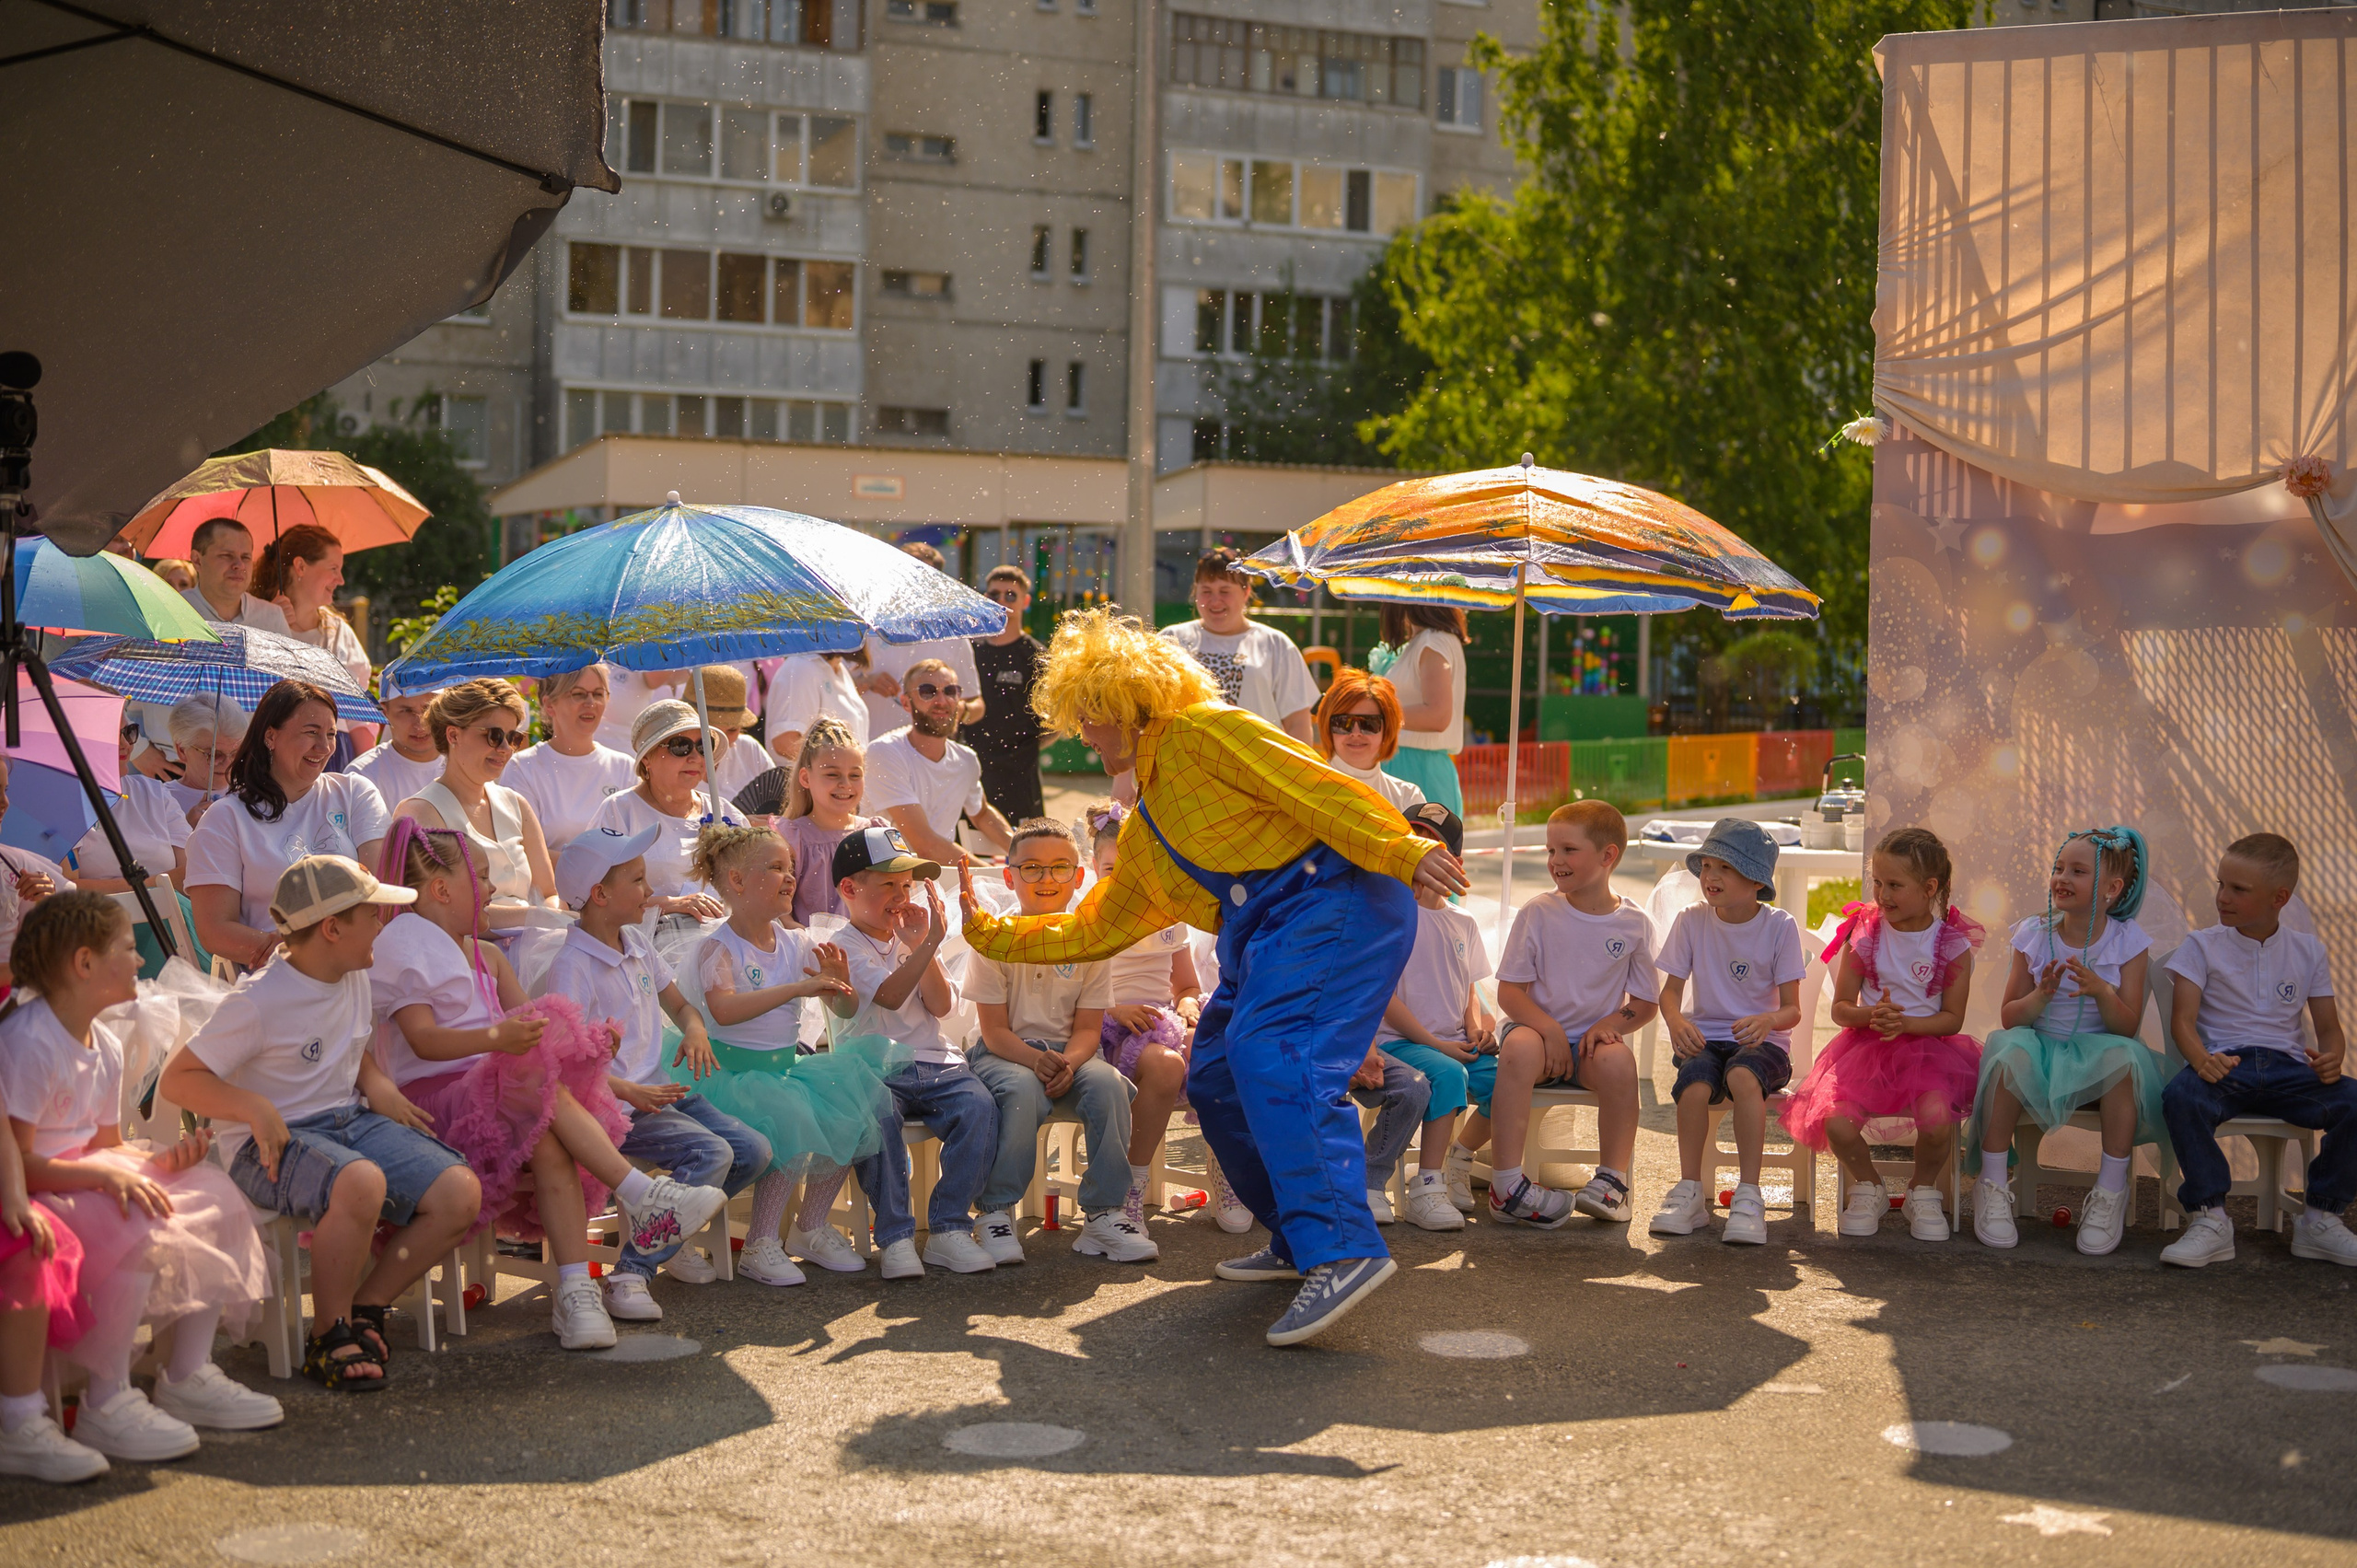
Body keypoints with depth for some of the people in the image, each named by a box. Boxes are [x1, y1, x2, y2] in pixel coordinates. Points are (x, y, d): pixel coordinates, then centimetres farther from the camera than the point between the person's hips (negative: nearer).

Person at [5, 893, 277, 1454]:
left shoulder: (105, 1045, 11)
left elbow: (106, 1146, 13)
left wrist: (157, 1161, -8)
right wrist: (105, 1175, -31)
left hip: (83, 1180, 10)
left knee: (212, 1194, -2)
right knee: (135, 1227, -33)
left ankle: (188, 1376, 1)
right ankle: (107, 1403, -23)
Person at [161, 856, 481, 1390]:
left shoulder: (354, 978, 9)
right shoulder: (258, 1002, -15)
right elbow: (176, 1079, -12)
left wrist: (379, 1086, 7)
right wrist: (254, 1107, -25)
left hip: (349, 1121, 8)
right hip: (272, 1145, -8)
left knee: (460, 1191, -14)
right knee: (361, 1182, -40)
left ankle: (364, 1308, 1)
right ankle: (329, 1336, -18)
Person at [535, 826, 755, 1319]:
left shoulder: (636, 944, 15)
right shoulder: (571, 966, -13)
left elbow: (676, 1002, 27)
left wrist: (693, 1029, 3)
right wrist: (631, 1092, -28)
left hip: (658, 1090, 9)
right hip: (612, 1105, -9)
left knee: (753, 1151, -5)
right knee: (711, 1153, -27)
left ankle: (668, 1235, 13)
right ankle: (631, 1273, -25)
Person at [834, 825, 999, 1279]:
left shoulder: (912, 938, 18)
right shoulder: (845, 944, 0)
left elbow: (940, 1006, 6)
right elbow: (889, 996, -18)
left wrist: (921, 946, -4)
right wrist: (929, 944, -25)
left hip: (933, 1063, 5)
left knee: (979, 1104, -23)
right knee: (876, 1114, -36)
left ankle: (949, 1228, -17)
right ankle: (895, 1236, -26)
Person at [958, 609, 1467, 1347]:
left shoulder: (1202, 733, 1)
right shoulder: (1142, 838, 28)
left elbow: (1315, 787, -10)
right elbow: (1090, 931, 34)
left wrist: (1401, 850, -21)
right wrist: (990, 933, 34)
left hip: (1333, 897, -10)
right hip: (1259, 937, 10)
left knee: (1271, 1056, -26)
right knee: (1216, 1080, 10)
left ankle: (1343, 1249, -35)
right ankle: (1298, 1241, 19)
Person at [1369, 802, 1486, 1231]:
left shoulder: (1463, 923, 15)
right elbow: (1382, 995, -9)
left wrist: (1476, 1028, -2)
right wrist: (1434, 1043, -14)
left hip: (1454, 1042, 6)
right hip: (1398, 1040, -6)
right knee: (1448, 1073, -35)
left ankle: (1455, 1164, 0)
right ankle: (1425, 1190, -29)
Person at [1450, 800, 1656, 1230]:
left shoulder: (1633, 925, 1)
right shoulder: (1538, 913, -1)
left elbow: (1645, 1003, 8)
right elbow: (1510, 991, -2)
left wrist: (1610, 1024, -13)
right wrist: (1549, 1028, -19)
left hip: (1591, 1040, 1)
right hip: (1536, 1025, -1)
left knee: (1618, 1060, -34)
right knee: (1519, 1049, -36)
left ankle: (1613, 1180, -20)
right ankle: (1508, 1184, -36)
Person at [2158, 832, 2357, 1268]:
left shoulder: (2308, 951, 14)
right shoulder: (2202, 945, 7)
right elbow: (2182, 1020, -3)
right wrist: (2201, 1060, -26)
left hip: (2288, 1068, 2)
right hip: (2224, 1063, -2)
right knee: (2181, 1096, -37)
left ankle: (2320, 1218, -9)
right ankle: (2209, 1219, -25)